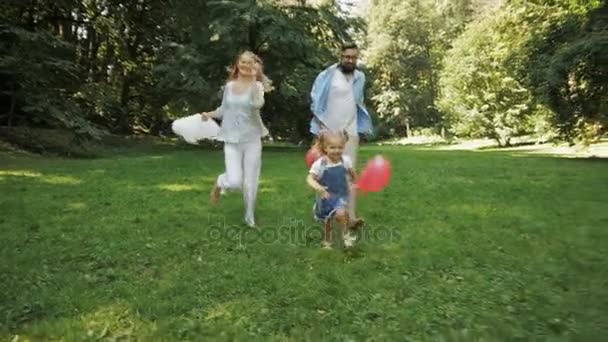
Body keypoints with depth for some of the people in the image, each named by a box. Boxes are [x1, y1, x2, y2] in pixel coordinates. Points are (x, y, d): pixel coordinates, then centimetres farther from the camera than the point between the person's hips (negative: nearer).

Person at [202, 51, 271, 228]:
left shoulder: (257, 85, -5)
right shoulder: (229, 86, 5)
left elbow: (258, 104, -27)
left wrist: (254, 79, -29)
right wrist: (210, 114, 1)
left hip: (252, 139, -1)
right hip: (232, 140, 1)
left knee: (251, 182, 5)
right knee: (235, 182, -12)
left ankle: (250, 217, 26)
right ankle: (220, 183, 26)